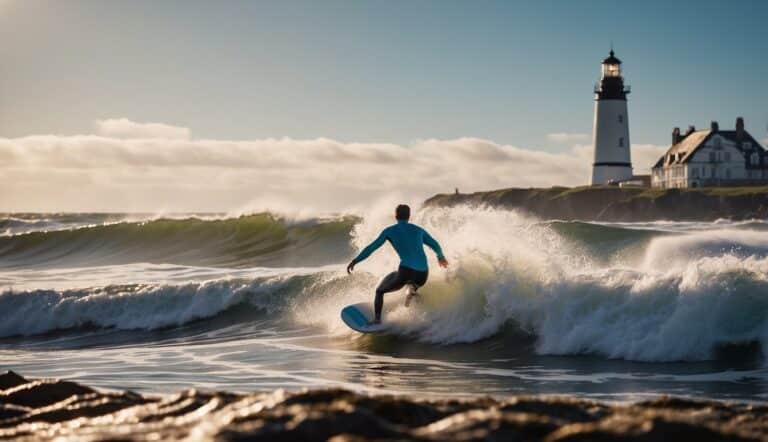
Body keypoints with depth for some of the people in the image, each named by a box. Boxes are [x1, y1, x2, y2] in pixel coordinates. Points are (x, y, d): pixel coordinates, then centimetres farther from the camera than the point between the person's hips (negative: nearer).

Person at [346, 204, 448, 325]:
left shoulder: (390, 231, 9)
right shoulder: (418, 230, 19)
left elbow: (371, 248, 8)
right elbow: (436, 246, 27)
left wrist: (355, 261, 14)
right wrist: (441, 257, 47)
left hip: (406, 271, -3)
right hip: (422, 276, 3)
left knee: (379, 291, 18)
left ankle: (377, 319, 0)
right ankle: (412, 292, 9)